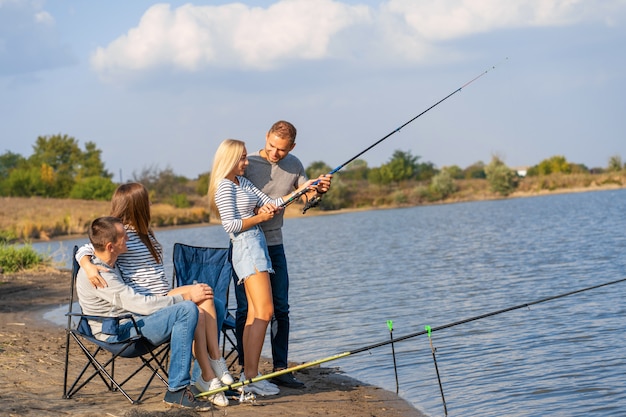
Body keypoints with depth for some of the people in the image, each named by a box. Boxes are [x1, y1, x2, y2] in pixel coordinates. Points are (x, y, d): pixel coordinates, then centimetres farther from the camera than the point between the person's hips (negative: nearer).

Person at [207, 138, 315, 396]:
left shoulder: (242, 182, 18)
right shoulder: (224, 186, -10)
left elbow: (270, 204, 15)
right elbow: (230, 225, -17)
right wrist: (261, 217, -10)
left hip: (257, 246, 10)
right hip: (246, 248, -10)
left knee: (255, 313, 7)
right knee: (264, 311, -16)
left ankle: (248, 373, 8)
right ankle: (251, 376, -19)